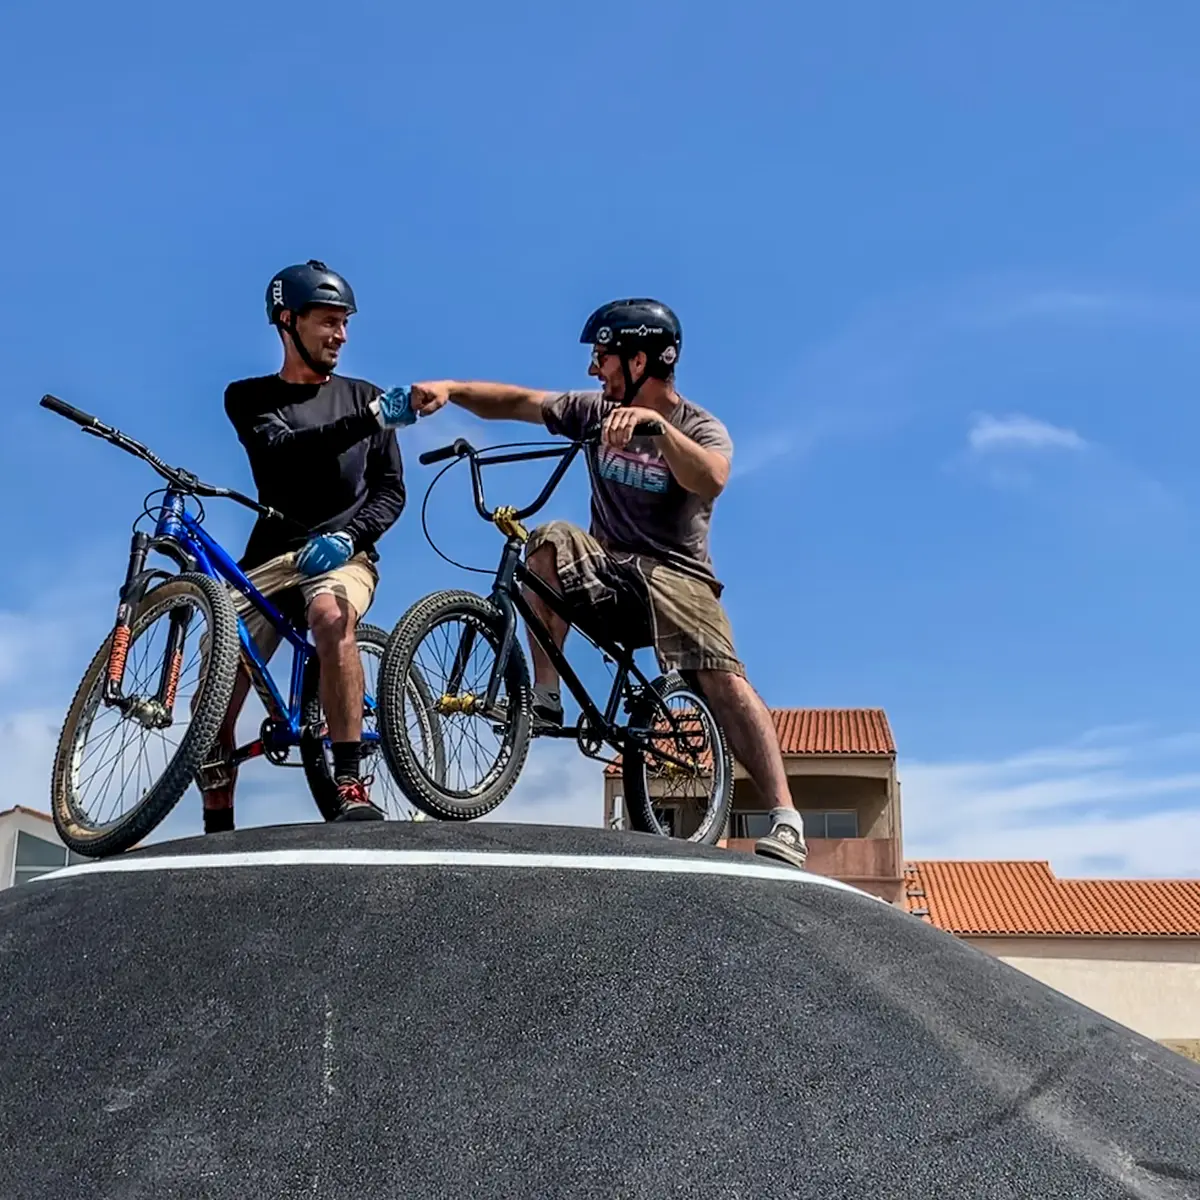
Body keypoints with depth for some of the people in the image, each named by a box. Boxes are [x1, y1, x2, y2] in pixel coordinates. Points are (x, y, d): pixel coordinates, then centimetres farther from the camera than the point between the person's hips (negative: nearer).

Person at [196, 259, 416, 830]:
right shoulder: (249, 397, 10)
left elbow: (391, 490, 6)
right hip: (270, 558, 2)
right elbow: (282, 453, -11)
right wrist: (367, 420, -24)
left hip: (343, 554, -2)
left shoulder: (363, 395, 13)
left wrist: (349, 535, -15)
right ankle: (216, 825, 2)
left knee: (330, 616, -36)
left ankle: (351, 786, -38)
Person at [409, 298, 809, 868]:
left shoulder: (701, 427, -6)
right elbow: (518, 402, 9)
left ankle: (784, 821, -29)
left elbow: (710, 481, -28)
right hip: (604, 567, 4)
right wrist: (451, 388, -6)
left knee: (723, 678, -27)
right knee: (551, 539, -28)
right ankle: (545, 700, -24)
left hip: (673, 573, -4)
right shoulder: (595, 409, 9)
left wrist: (657, 424, -41)